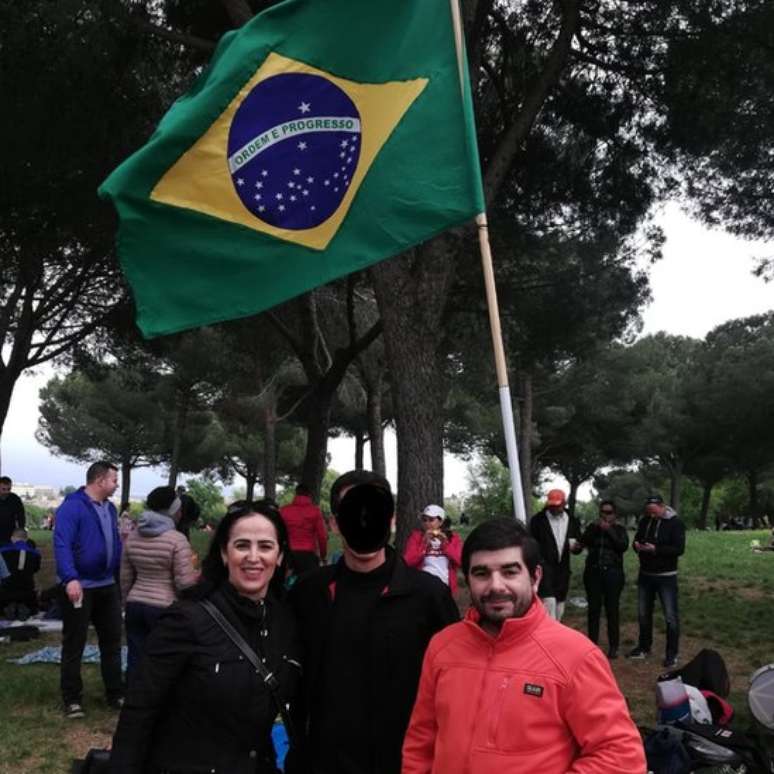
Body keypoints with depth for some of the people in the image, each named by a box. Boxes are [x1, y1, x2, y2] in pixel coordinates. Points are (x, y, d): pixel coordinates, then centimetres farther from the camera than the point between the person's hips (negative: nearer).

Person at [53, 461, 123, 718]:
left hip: (108, 586, 8)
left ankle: (116, 694, 24)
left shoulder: (109, 508, 9)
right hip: (79, 587, -7)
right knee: (74, 645, 5)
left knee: (112, 641, 13)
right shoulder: (72, 506, -17)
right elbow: (62, 545, -25)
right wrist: (70, 579, -35)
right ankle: (72, 699, 16)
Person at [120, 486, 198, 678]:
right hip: (164, 607, -5)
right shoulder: (177, 539, -12)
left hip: (135, 605, 5)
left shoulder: (132, 537, 6)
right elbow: (185, 582, -15)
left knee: (135, 659, 10)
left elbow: (125, 578, 12)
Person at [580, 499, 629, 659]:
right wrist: (594, 527, -15)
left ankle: (613, 647, 6)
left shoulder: (619, 529, 5)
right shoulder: (593, 527, 10)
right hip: (593, 572, 2)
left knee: (612, 610, -2)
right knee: (593, 609, 2)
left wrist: (609, 530, -16)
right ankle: (592, 644, 11)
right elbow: (582, 542, -5)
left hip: (613, 573, -2)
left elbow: (623, 546, -12)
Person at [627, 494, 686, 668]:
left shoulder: (675, 523, -12)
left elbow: (679, 549, -19)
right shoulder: (644, 521, 4)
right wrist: (636, 545, -11)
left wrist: (656, 549, -28)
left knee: (670, 616, -1)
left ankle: (672, 653, 9)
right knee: (643, 613, 15)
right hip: (645, 575, 6)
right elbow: (636, 539, 14)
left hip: (666, 577, -6)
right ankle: (644, 647, 30)